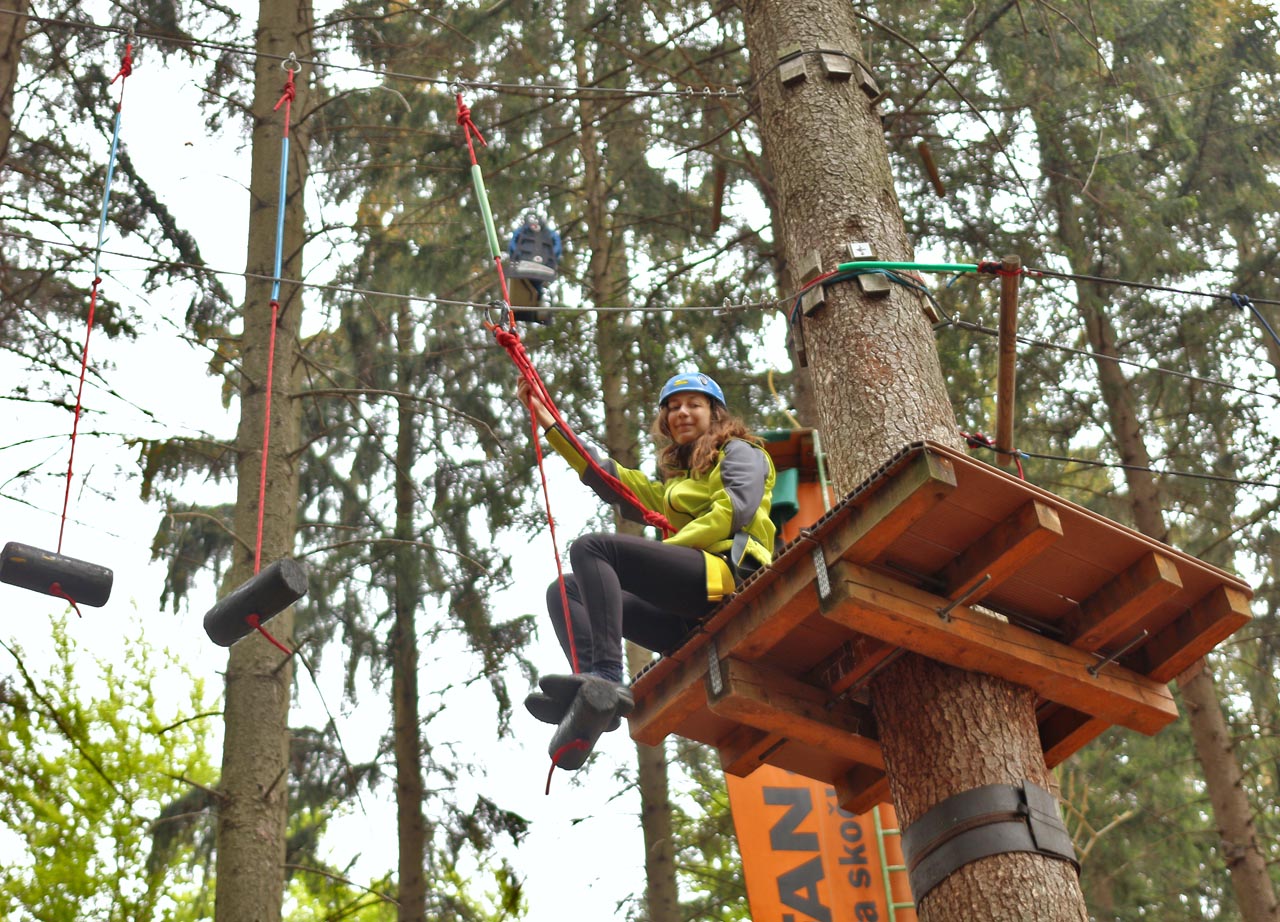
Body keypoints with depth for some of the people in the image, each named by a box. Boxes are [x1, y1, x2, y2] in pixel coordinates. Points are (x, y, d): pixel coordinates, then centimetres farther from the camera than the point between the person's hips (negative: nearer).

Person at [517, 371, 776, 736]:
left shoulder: (739, 452, 17)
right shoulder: (675, 480, 36)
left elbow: (737, 510, -3)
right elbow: (611, 480, 28)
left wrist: (666, 548, -10)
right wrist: (549, 423, 26)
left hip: (728, 574, -8)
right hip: (687, 615, 8)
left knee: (591, 547, -21)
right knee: (565, 591, 0)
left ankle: (607, 678, -41)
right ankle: (594, 696, -29)